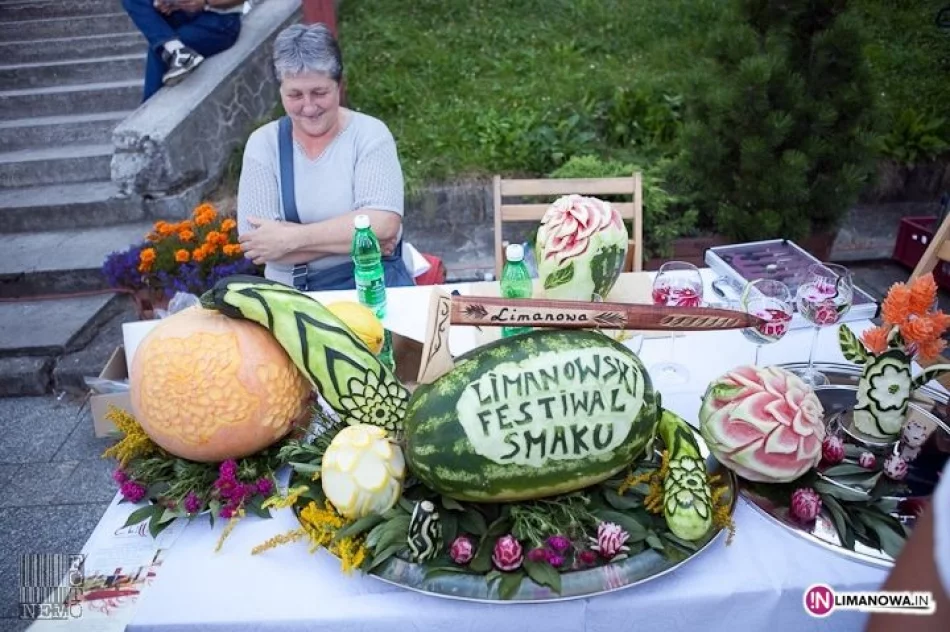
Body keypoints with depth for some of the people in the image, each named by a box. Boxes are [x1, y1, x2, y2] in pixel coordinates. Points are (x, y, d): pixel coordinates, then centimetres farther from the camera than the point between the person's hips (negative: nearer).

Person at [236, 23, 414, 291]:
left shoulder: (369, 133, -1)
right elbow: (254, 243, -9)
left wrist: (291, 237, -16)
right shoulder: (264, 143, 2)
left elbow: (384, 224, -15)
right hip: (293, 292, 2)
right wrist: (352, 235, -14)